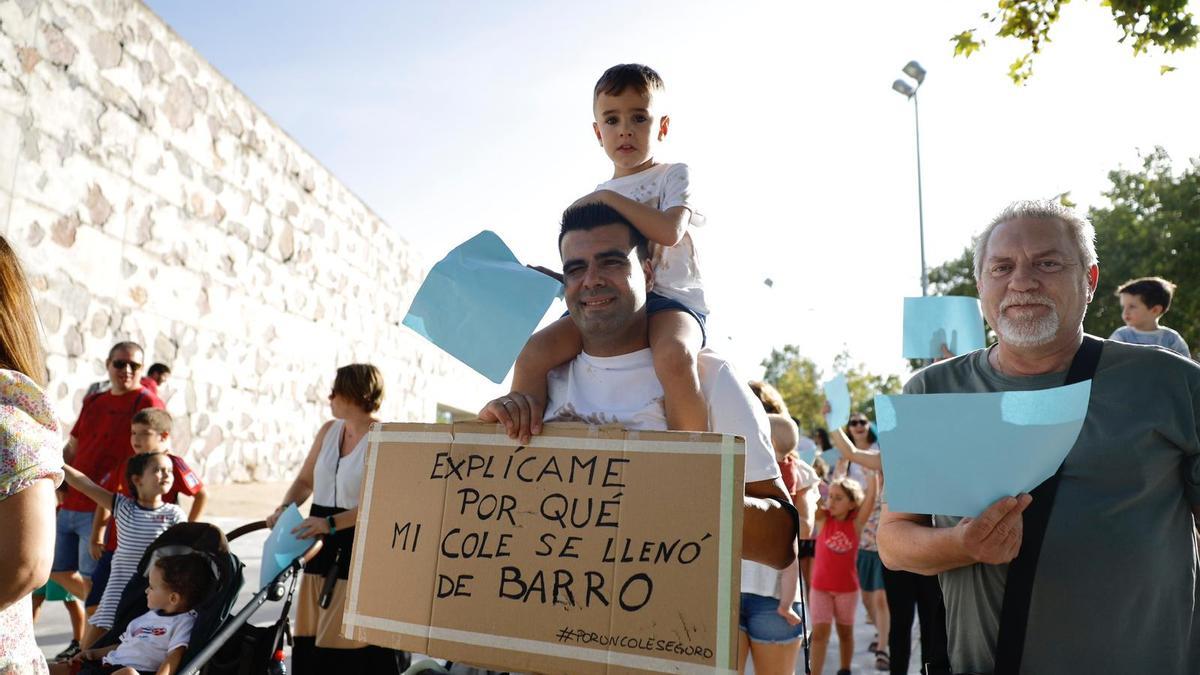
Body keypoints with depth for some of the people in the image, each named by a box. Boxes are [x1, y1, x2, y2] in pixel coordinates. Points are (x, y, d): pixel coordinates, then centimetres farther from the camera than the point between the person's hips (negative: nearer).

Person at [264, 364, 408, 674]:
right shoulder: (328, 430, 9)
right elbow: (305, 480, 16)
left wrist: (331, 523, -27)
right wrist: (285, 508, -2)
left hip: (359, 547, -7)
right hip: (322, 546, 7)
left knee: (354, 642, -3)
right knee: (312, 636, 11)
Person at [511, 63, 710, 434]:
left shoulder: (673, 176, 9)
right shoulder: (594, 200, 24)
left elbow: (669, 231, -13)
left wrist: (608, 198, -7)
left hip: (668, 296, -5)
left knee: (673, 355, -39)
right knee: (533, 352, -18)